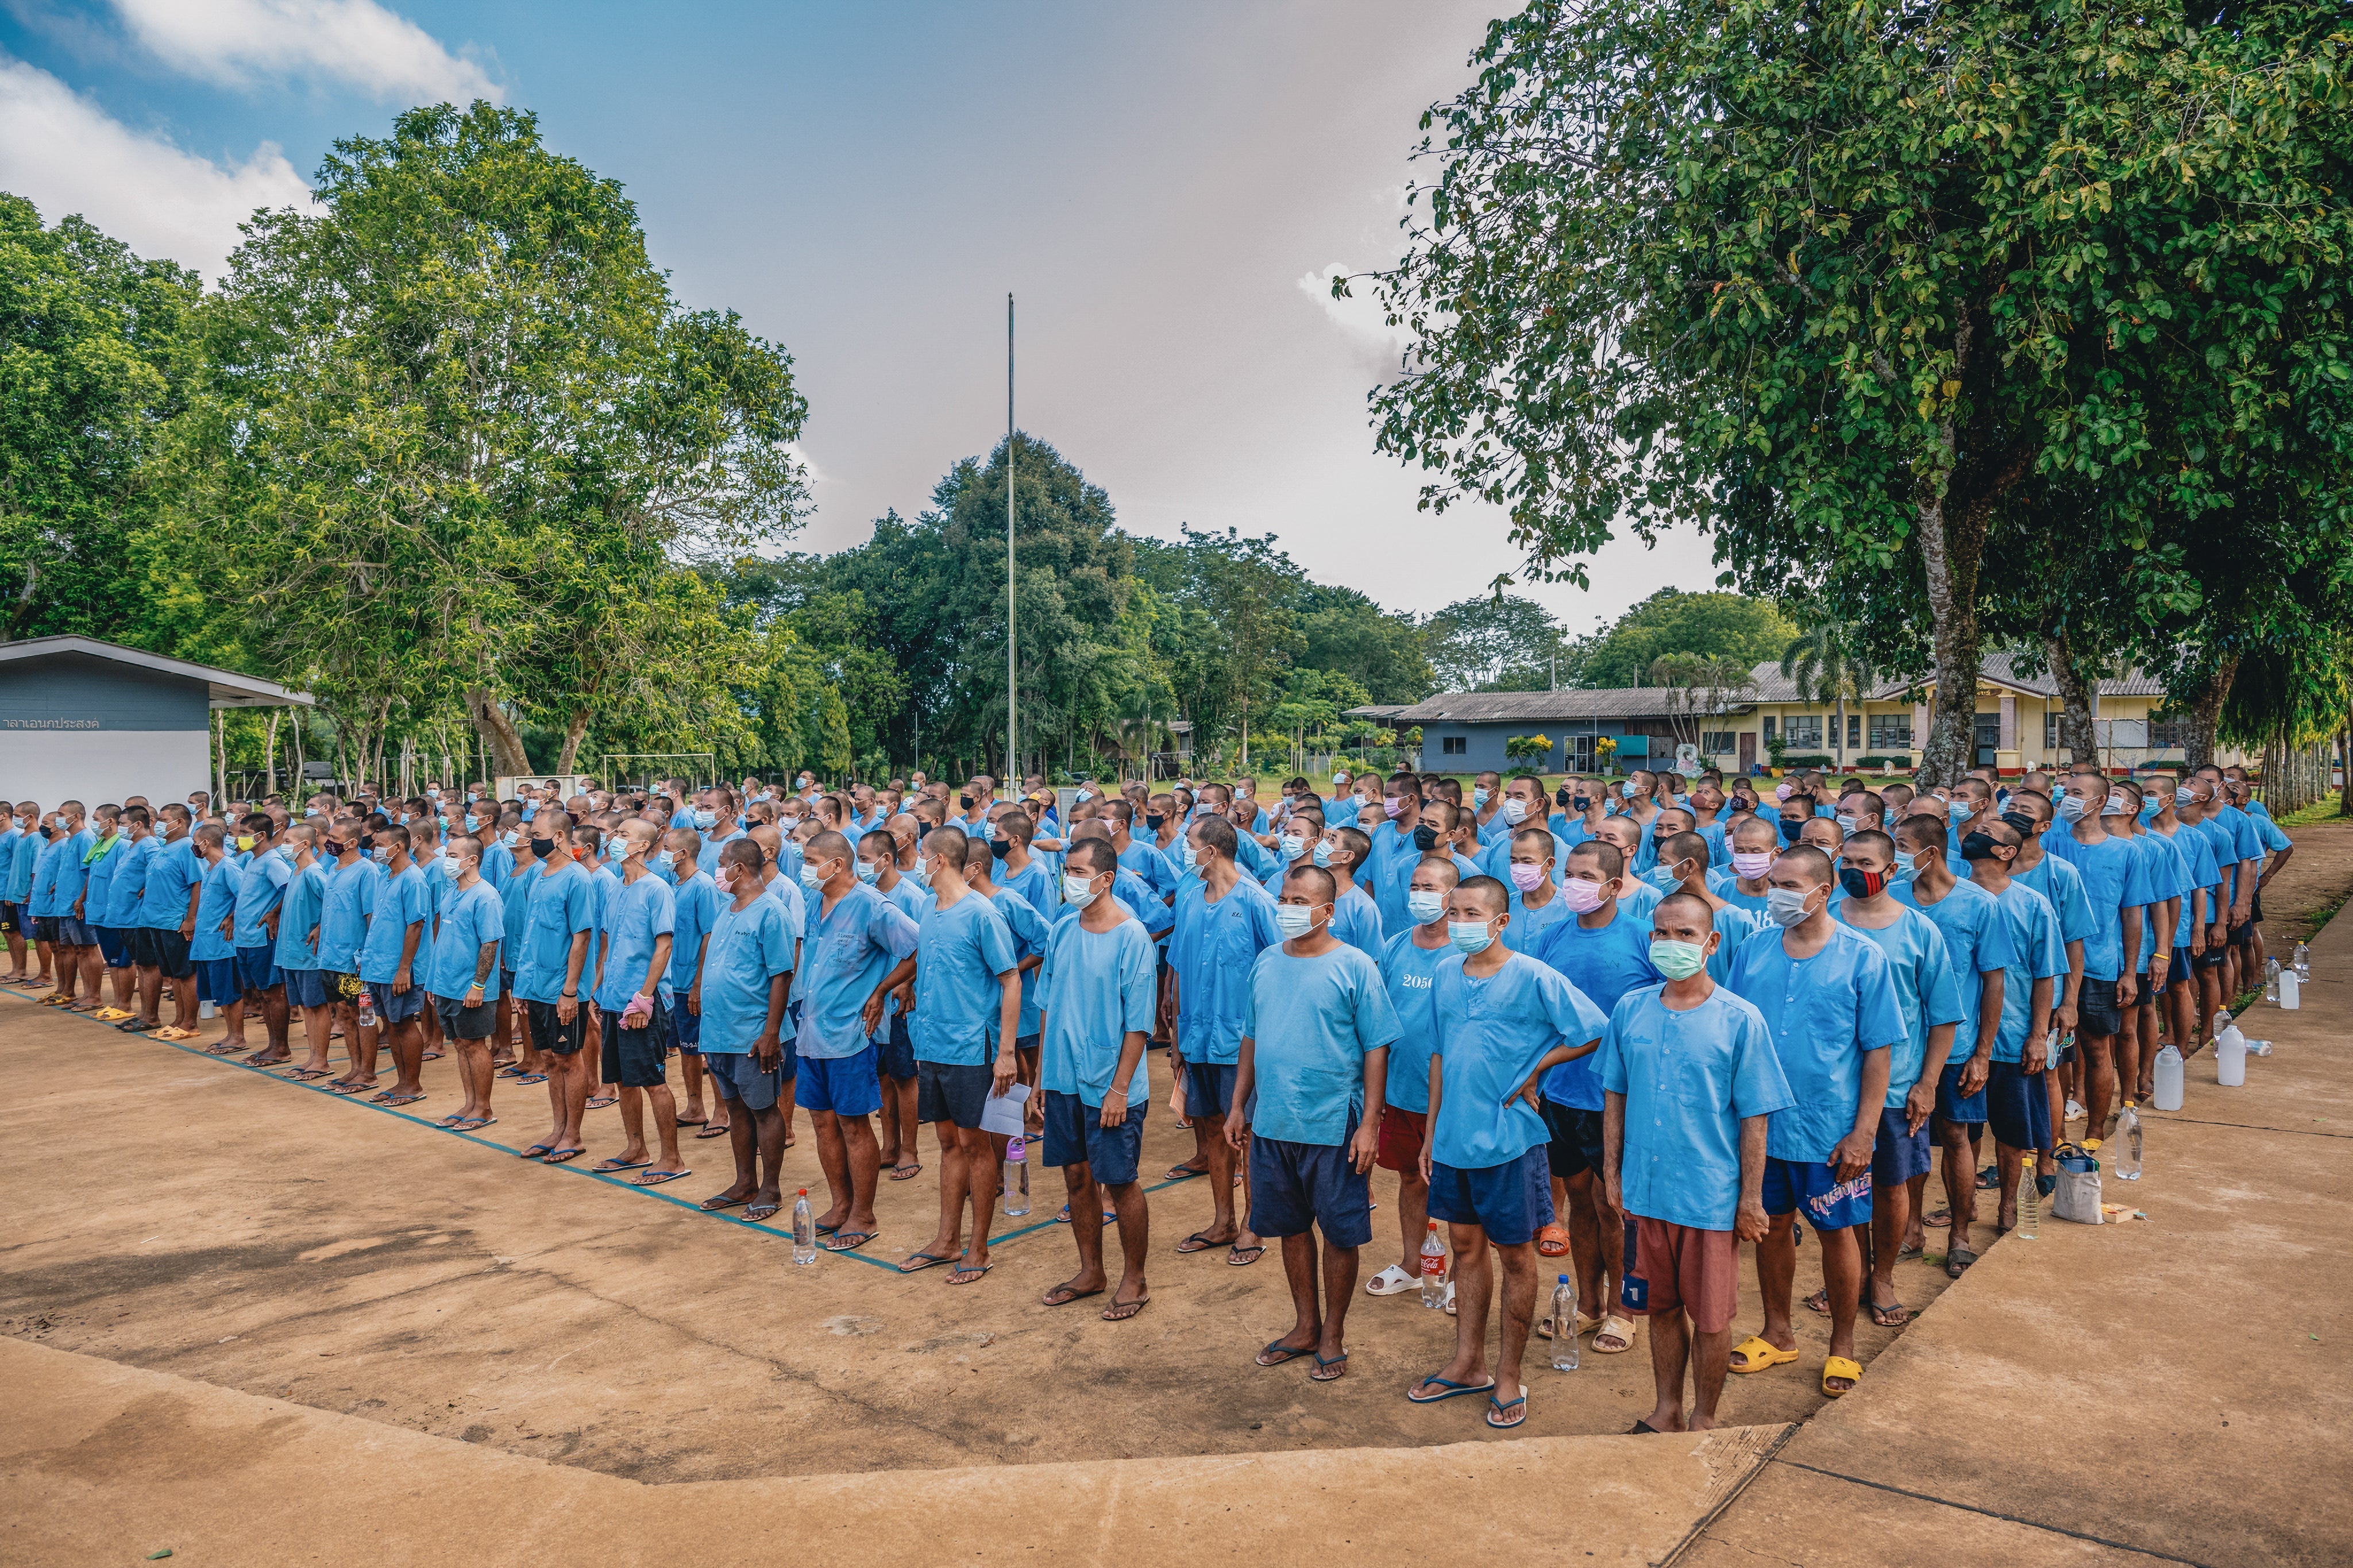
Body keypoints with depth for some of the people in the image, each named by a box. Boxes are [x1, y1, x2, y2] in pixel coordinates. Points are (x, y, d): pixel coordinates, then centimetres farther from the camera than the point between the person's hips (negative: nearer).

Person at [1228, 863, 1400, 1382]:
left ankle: (1333, 1335, 25)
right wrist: (1239, 1106, 11)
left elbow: (1376, 1049, -9)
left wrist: (1369, 1124, -13)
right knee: (1292, 1227, 16)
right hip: (1272, 1123, 5)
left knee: (1339, 1232, 7)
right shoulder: (1266, 963, 6)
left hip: (1333, 1125, -5)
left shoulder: (1354, 968, -9)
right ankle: (1305, 1326, 33)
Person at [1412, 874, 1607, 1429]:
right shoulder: (1445, 975, 3)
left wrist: (1533, 1070, -8)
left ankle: (1509, 1378, 22)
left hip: (1509, 1140, -5)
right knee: (1466, 1245, 16)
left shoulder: (1534, 978, -14)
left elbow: (1596, 1033, -11)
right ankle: (1468, 1364, 31)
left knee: (1515, 1255, 8)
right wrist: (1431, 1132, 13)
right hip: (1454, 1136, 5)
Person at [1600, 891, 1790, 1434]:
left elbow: (1755, 1117, -7)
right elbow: (1615, 1096, 8)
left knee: (1710, 1318, 9)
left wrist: (1751, 1198, -7)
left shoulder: (1740, 1019, -9)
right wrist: (1612, 1172, 7)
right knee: (1663, 1306, 17)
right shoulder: (1629, 1009, 0)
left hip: (1712, 1195, -3)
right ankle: (1667, 1410, 35)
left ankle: (1703, 1420, 30)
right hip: (1646, 1188, 3)